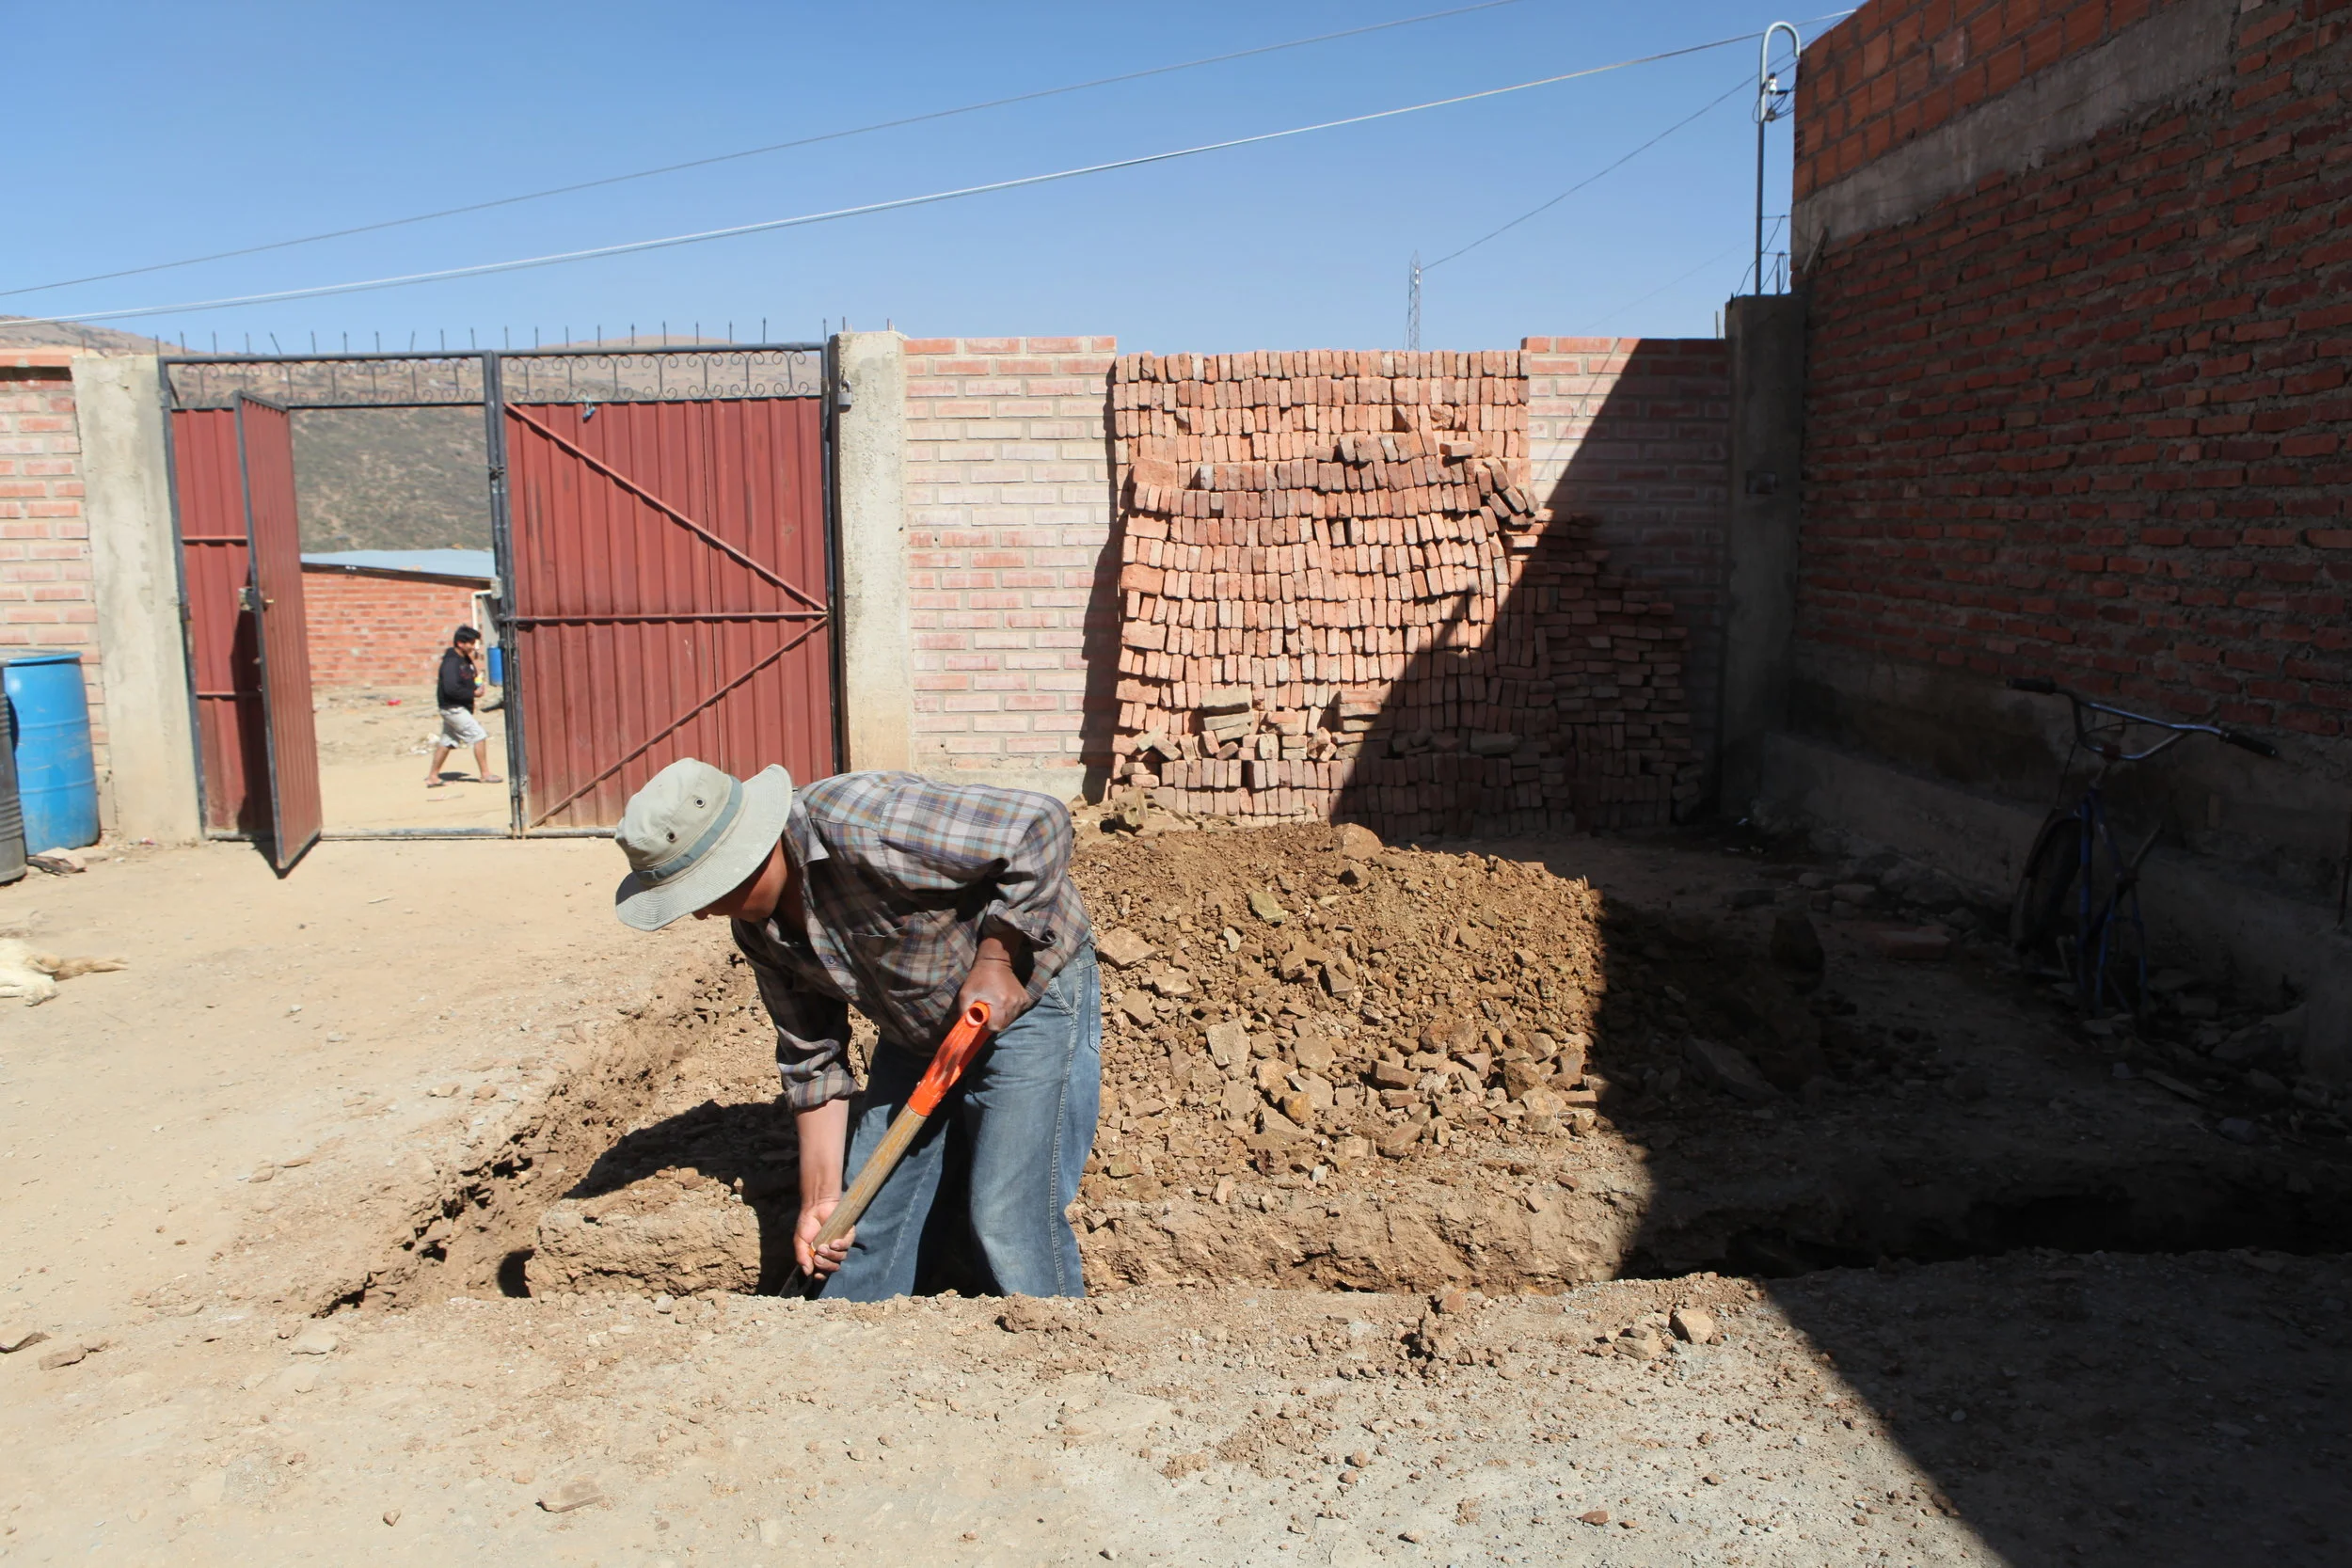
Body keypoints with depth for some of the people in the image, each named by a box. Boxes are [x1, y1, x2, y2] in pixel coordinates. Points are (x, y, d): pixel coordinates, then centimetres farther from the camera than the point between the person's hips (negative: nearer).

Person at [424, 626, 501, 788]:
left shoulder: (465, 660, 10)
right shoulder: (451, 662, -19)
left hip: (457, 708, 10)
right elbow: (451, 688, -28)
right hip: (452, 708, -10)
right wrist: (473, 693, -19)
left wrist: (477, 687, 0)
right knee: (479, 735, -8)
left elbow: (467, 682, 21)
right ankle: (485, 774, -3)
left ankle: (432, 776, 21)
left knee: (447, 741, 14)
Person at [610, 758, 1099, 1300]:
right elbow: (812, 1055, 1)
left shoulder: (867, 828, -34)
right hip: (917, 1029, 8)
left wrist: (995, 960, -30)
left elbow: (1040, 826, -31)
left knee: (1008, 1217, -10)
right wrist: (820, 1197, -1)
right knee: (868, 1206, 12)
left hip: (1029, 994, -7)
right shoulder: (757, 926, -7)